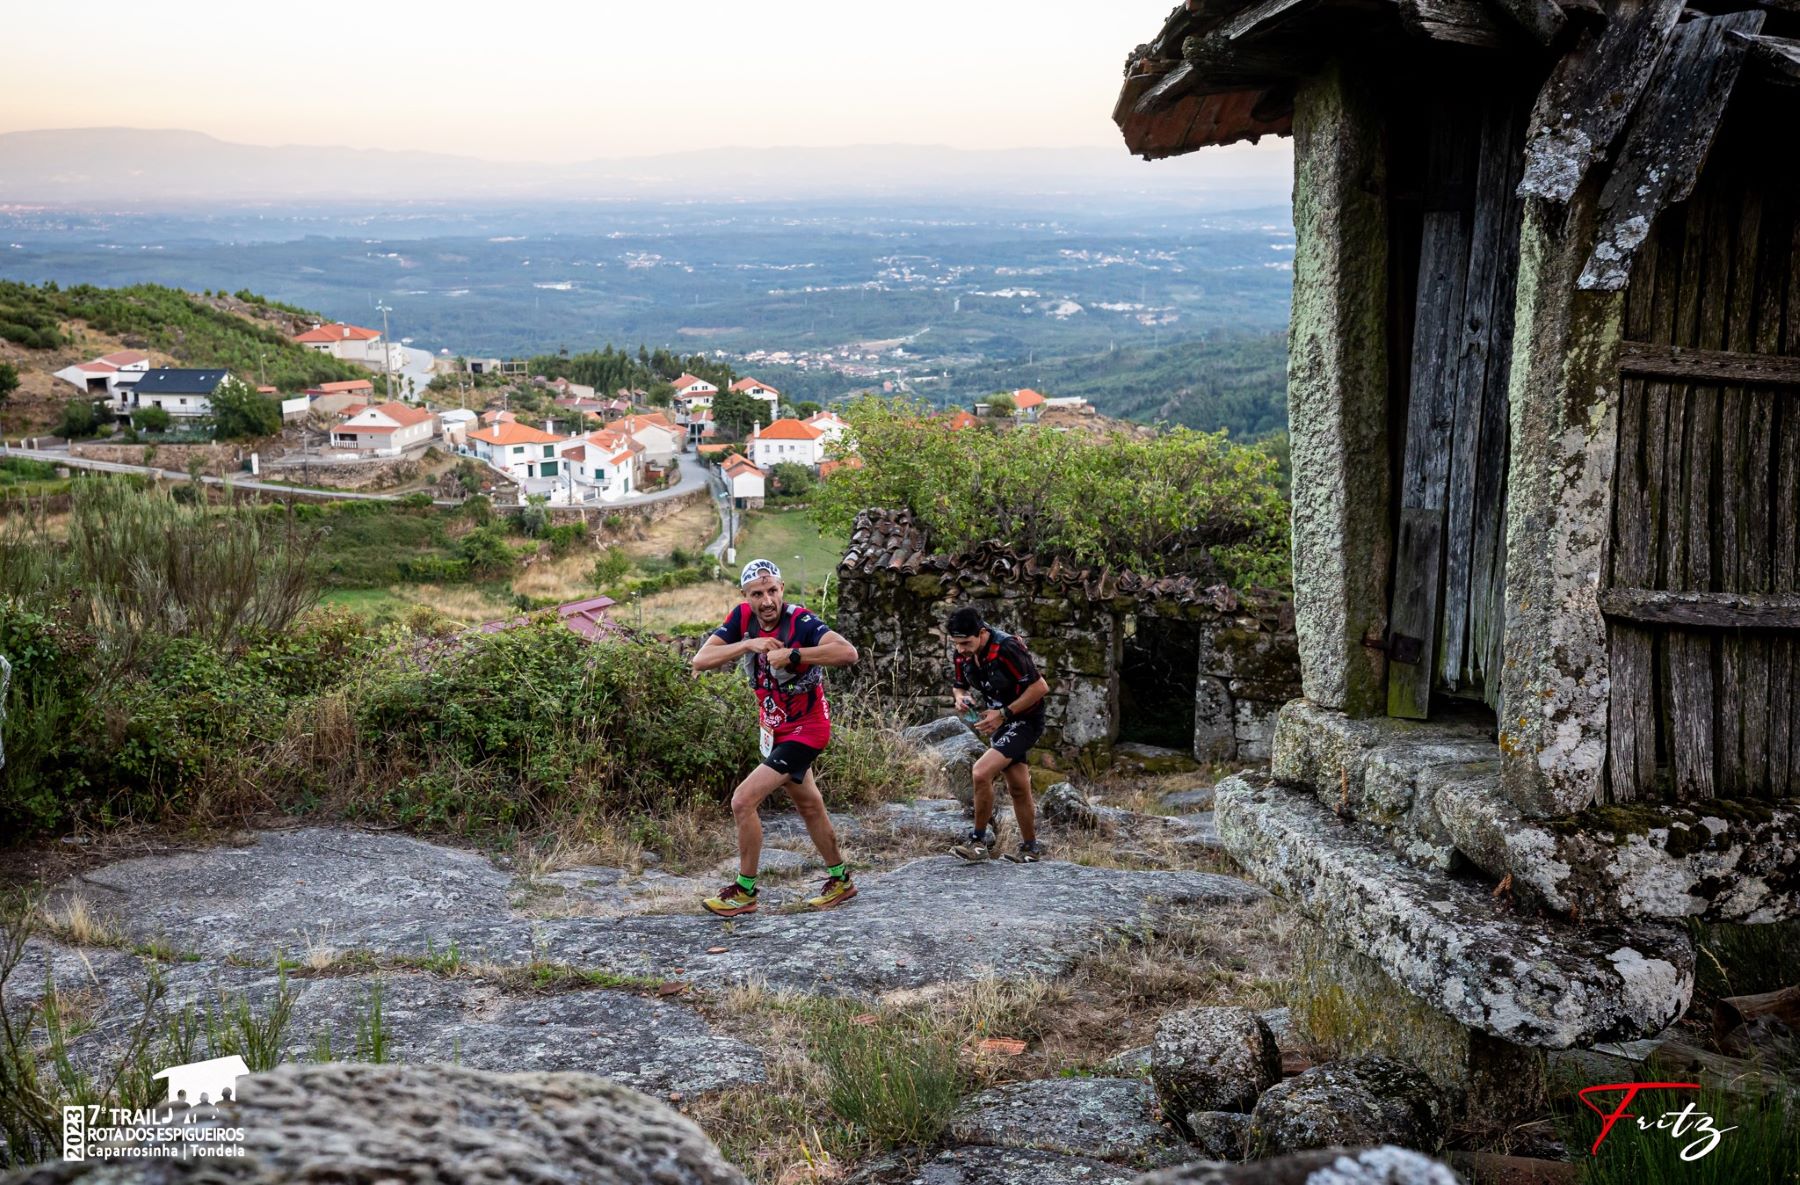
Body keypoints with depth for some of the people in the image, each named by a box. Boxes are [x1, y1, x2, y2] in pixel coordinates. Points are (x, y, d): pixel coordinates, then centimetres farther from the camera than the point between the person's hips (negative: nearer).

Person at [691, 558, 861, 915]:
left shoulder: (801, 621, -26)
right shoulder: (743, 617, -9)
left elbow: (848, 653, -42)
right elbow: (701, 661, -16)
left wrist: (791, 654, -43)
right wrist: (747, 645, -29)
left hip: (804, 731, -7)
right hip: (775, 728, 7)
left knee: (743, 802, -12)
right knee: (808, 805, 20)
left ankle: (744, 892, 4)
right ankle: (840, 880, 38)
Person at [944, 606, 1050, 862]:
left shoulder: (1006, 649, -27)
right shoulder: (963, 654, -4)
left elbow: (1040, 687, -24)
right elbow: (959, 685, 14)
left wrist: (1003, 713, -23)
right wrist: (961, 698, -11)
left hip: (1025, 721, -8)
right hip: (1000, 724, 8)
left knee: (981, 772, -22)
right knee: (1018, 788, 14)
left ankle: (979, 839, -7)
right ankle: (1031, 848, 28)